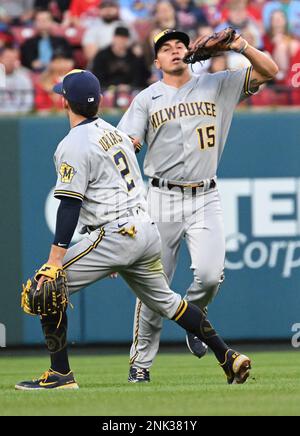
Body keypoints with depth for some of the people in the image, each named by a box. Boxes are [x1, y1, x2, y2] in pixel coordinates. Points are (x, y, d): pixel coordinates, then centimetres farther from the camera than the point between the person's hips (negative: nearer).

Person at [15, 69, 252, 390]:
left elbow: (69, 206, -18)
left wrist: (55, 261, -21)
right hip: (147, 229, 9)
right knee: (165, 300, 24)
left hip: (113, 236, -9)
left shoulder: (74, 145, -10)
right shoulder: (115, 133, 17)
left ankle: (60, 374, -7)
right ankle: (228, 358, 22)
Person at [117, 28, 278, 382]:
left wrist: (241, 47, -12)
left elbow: (269, 72, 5)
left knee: (210, 275, -17)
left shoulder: (216, 85, 9)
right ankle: (141, 362, 10)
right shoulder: (147, 99, 6)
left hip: (205, 199, 1)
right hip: (163, 198, -1)